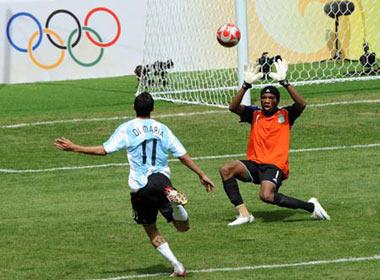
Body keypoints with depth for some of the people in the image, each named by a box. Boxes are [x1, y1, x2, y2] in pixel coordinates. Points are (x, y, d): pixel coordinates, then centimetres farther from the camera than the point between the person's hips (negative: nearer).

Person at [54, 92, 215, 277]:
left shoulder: (127, 129, 2)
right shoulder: (162, 129, 12)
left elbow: (103, 150, -4)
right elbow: (183, 156, 11)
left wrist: (73, 148, 3)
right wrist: (202, 175, 20)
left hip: (140, 187, -1)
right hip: (161, 179, 1)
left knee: (152, 232, 15)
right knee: (183, 227, 2)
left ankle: (177, 266, 1)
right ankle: (172, 196, -28)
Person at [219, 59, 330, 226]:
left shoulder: (285, 115, 4)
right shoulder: (255, 114, 12)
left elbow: (301, 104, -15)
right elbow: (233, 107, -2)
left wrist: (284, 82, -20)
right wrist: (246, 85, -14)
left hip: (275, 166, -5)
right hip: (255, 163, 5)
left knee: (266, 196, -32)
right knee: (226, 170, -20)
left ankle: (311, 206, -14)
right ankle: (244, 214, -19)